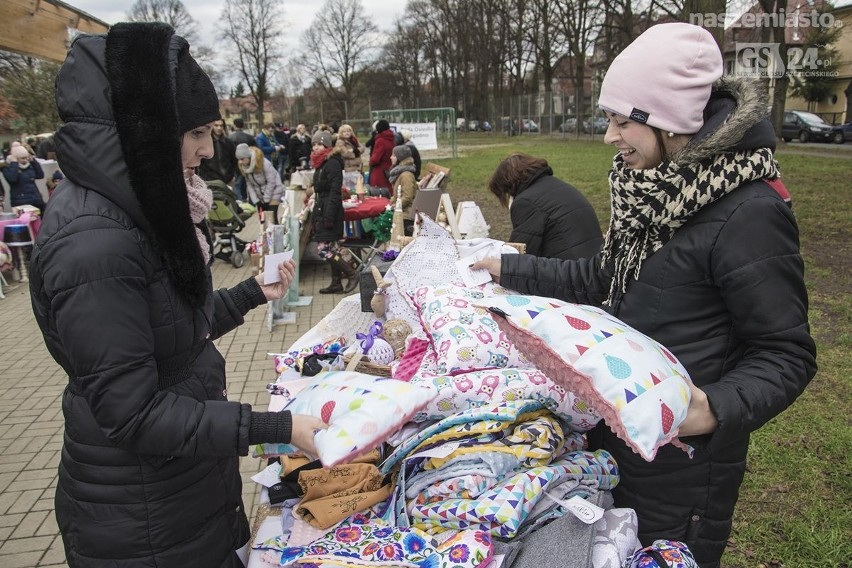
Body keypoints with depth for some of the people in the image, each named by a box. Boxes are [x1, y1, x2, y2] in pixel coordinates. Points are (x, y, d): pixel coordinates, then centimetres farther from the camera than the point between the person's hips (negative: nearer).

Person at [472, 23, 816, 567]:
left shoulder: (748, 215, -24)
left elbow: (787, 355, -18)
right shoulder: (655, 186, 2)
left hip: (681, 461, -8)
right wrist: (511, 269, 11)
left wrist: (718, 409, -36)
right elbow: (602, 278, 12)